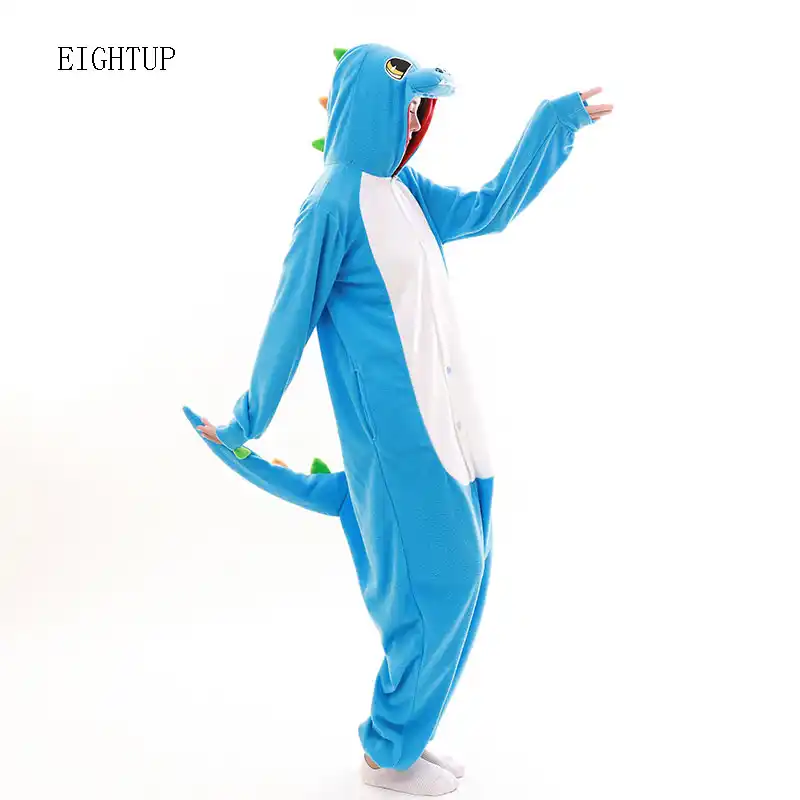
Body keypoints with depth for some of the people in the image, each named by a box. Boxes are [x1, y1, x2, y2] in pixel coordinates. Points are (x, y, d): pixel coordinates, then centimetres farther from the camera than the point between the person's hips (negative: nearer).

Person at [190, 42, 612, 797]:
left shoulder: (405, 190, 10)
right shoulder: (333, 204, -13)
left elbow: (489, 209, 20)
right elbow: (290, 321, -9)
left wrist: (555, 121, 19)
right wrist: (245, 424, -1)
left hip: (443, 410, 9)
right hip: (394, 424, -9)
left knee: (456, 576, 14)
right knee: (433, 581, -1)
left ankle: (403, 733, 30)